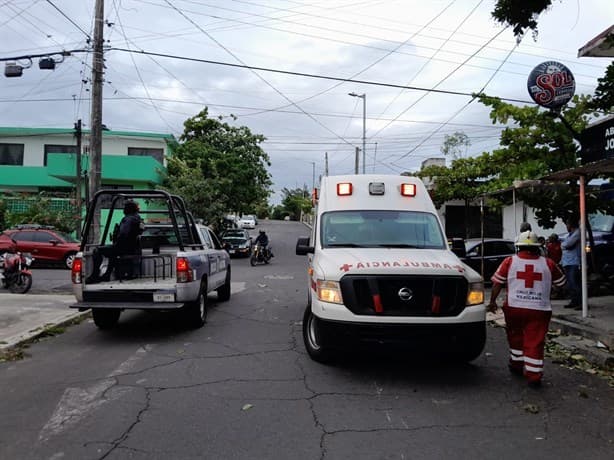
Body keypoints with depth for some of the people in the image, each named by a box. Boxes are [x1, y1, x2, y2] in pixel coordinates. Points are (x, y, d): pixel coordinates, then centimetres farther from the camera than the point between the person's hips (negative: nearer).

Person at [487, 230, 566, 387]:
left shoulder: (510, 261, 0)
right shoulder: (548, 264, 3)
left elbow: (497, 283, 0)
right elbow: (561, 282, 16)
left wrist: (492, 301, 9)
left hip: (514, 307, 0)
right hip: (539, 309, 0)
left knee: (515, 337, 21)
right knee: (535, 342, 2)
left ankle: (517, 364, 31)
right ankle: (533, 375, 2)